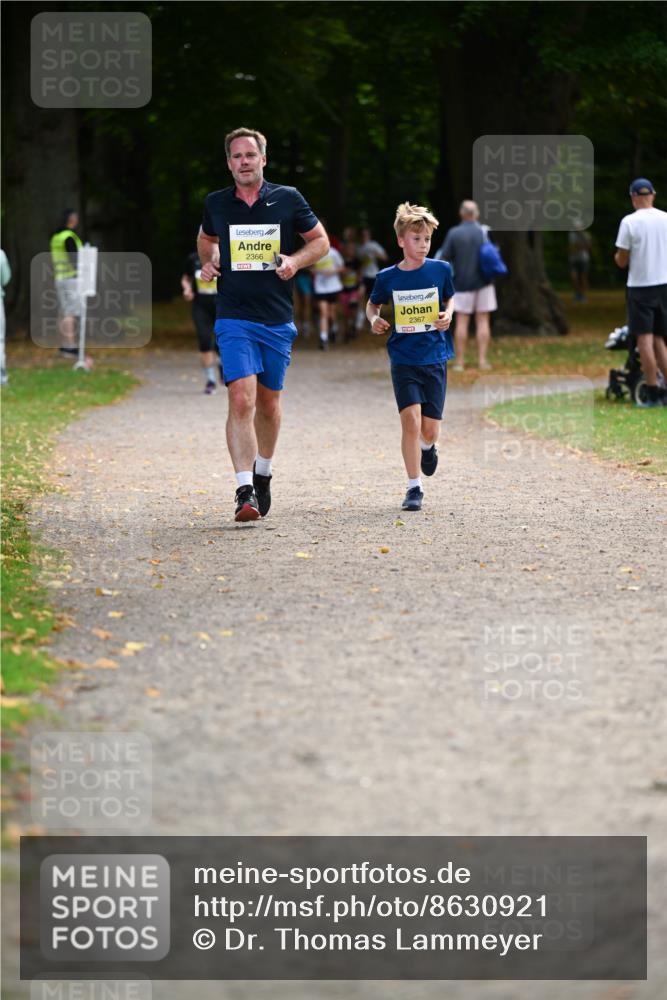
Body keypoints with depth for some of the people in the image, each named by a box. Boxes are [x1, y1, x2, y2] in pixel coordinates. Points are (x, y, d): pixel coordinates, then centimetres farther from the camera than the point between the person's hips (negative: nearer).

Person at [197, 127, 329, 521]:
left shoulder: (288, 199, 1)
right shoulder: (217, 204, 5)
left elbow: (320, 240, 9)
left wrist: (295, 261, -9)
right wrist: (208, 263, 6)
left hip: (278, 319, 1)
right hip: (234, 319, -1)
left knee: (269, 404, 12)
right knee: (242, 399, -17)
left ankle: (263, 474, 35)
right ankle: (245, 490, -20)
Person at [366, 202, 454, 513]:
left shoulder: (441, 270, -1)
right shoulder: (387, 278, -2)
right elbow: (372, 304, 15)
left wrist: (448, 315, -4)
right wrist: (374, 319, -6)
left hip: (435, 359, 1)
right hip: (403, 360, -1)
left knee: (429, 429, 2)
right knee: (411, 419, -14)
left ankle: (427, 447, 41)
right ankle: (414, 487, -3)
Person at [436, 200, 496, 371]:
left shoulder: (454, 233, -6)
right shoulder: (483, 232, -3)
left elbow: (444, 258, -5)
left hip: (462, 283, -1)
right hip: (483, 283, 1)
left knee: (462, 321, 3)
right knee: (483, 321, 4)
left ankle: (460, 361, 2)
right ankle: (483, 360, 0)